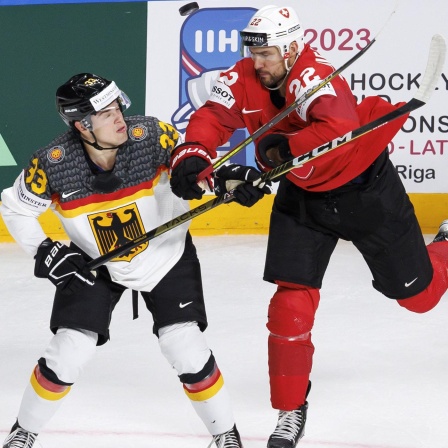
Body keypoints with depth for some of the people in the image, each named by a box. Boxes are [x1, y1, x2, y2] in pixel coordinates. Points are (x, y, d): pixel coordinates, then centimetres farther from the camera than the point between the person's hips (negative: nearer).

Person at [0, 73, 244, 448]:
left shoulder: (151, 136, -26)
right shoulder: (53, 165, -24)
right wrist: (44, 252, -13)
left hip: (167, 255, 0)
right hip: (92, 263, 0)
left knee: (186, 347, -9)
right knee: (68, 352, -5)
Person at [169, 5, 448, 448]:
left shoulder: (313, 76, -33)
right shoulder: (242, 79, -13)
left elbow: (339, 130, -50)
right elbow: (211, 119, -22)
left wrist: (280, 149, -55)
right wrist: (192, 157, -42)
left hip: (365, 188, -4)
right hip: (302, 194, 5)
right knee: (291, 300, -6)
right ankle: (291, 410, 8)